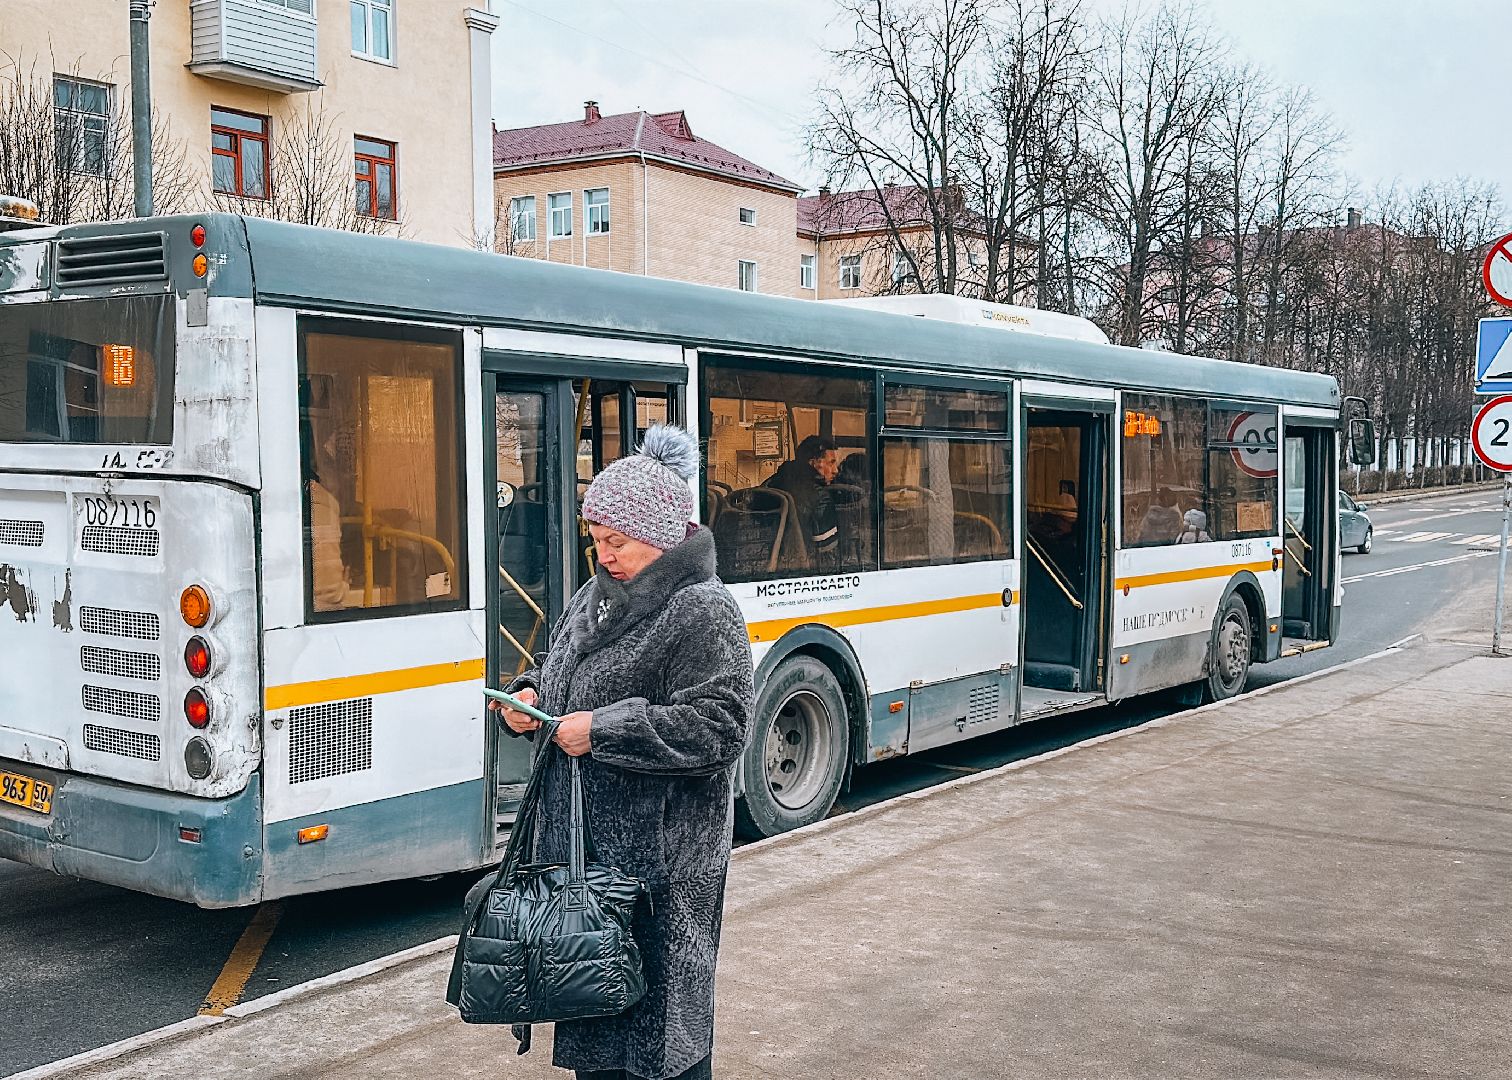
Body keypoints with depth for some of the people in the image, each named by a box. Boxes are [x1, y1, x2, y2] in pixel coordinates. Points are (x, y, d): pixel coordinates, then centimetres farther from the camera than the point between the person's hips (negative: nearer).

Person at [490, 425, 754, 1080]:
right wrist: (530, 697, 2)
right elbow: (560, 671, 25)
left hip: (661, 864, -8)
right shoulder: (595, 597, 11)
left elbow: (719, 728, -23)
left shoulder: (702, 612, -15)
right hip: (581, 847, 8)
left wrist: (603, 731, -23)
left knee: (658, 1018, 2)